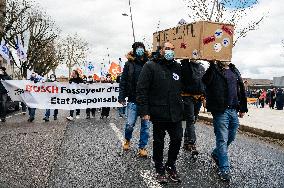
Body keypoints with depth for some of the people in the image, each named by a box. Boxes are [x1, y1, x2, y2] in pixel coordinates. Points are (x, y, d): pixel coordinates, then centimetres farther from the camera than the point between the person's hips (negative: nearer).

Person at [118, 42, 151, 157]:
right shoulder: (129, 64, 4)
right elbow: (123, 81, 3)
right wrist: (121, 97, -3)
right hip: (133, 100, -1)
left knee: (145, 125, 6)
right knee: (130, 124, 0)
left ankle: (142, 147, 22)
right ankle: (127, 140, 32)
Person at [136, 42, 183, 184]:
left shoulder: (177, 67, 11)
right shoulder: (150, 66, -5)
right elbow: (142, 89, -10)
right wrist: (144, 111, -15)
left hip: (176, 114, 5)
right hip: (159, 113, -4)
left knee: (177, 140, 11)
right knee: (158, 142, 10)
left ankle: (171, 166, 34)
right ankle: (160, 169, 30)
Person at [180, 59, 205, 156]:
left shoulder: (201, 68, 14)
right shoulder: (185, 66, -3)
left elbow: (205, 82, 18)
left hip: (198, 98, 6)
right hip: (188, 97, -6)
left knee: (192, 120, 12)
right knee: (190, 120, -9)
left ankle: (186, 142, 25)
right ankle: (192, 144, -7)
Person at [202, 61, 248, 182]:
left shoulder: (235, 71, 15)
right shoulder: (213, 71, -5)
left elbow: (241, 90, 19)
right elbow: (204, 81, -26)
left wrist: (243, 108, 17)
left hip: (233, 110, 7)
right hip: (220, 111, -7)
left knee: (231, 137, 16)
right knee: (222, 139, 0)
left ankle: (216, 154, 40)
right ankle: (224, 169, 10)